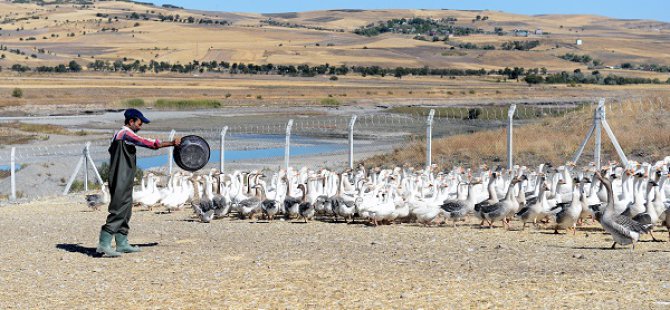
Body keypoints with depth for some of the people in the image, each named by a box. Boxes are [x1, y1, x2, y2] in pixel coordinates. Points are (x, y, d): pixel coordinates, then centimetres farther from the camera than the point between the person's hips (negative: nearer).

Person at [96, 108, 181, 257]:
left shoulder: (118, 135, 19)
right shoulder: (126, 133, -12)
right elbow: (149, 143, -17)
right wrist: (172, 143, -12)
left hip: (122, 182, 11)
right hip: (122, 182, -11)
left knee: (125, 211, 14)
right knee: (119, 211, -12)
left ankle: (122, 244, 18)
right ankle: (104, 244, -15)